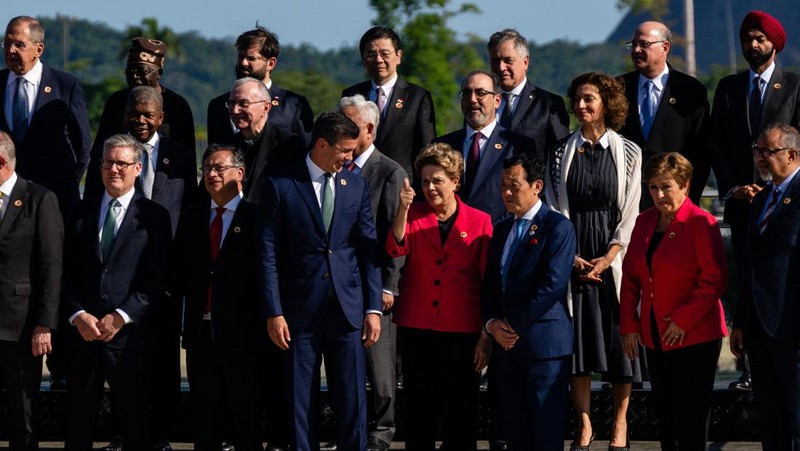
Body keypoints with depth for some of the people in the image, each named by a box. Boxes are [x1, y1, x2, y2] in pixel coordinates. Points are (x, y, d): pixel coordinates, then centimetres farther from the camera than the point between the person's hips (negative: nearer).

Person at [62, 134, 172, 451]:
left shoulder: (153, 216, 1)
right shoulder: (82, 213, 12)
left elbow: (157, 279, -4)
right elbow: (68, 273, 9)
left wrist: (121, 317, -12)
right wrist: (78, 315, -6)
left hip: (130, 333, -3)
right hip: (83, 332, 3)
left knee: (134, 421, 2)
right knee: (79, 422, 6)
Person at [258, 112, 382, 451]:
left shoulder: (356, 186, 9)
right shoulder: (281, 185, -2)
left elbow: (369, 250, 8)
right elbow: (268, 254, -3)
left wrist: (374, 307, 2)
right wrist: (273, 312, -8)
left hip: (348, 309, 2)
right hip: (300, 310, -2)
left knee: (352, 401, 1)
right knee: (301, 402, 4)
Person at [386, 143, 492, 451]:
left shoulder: (480, 222, 2)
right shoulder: (414, 215, 9)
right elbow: (396, 249, -10)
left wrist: (486, 336, -3)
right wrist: (403, 209, -24)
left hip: (462, 332, -2)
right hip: (416, 329, 2)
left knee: (460, 414, 1)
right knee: (419, 412, 6)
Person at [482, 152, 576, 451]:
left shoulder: (557, 227, -6)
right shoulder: (502, 230, 18)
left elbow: (553, 285, -15)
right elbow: (489, 284, 18)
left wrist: (514, 325, -13)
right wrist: (492, 323, -1)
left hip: (544, 344, -7)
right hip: (506, 344, 7)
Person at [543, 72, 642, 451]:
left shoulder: (627, 152, 2)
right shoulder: (562, 151, 6)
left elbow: (631, 211, -1)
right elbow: (554, 207, 3)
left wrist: (609, 258, -12)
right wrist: (571, 257, -8)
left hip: (614, 254, -1)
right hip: (572, 257, 1)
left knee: (618, 334, 0)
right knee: (577, 338, 0)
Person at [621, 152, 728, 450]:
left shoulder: (701, 224, -12)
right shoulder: (645, 222, 10)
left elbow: (715, 279, -15)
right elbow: (630, 275, 13)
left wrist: (684, 320, -17)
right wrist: (628, 324, 5)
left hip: (694, 338, -7)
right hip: (655, 338, 7)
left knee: (690, 422, -4)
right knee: (665, 418, 11)